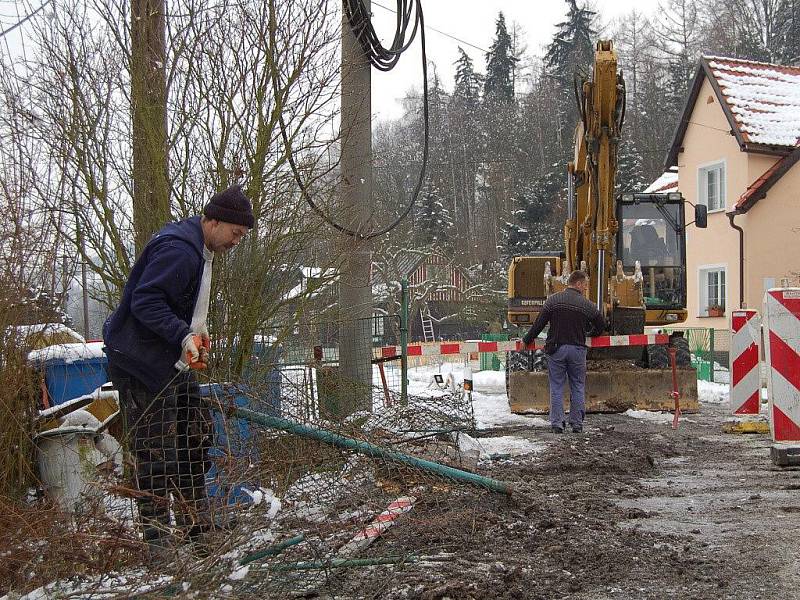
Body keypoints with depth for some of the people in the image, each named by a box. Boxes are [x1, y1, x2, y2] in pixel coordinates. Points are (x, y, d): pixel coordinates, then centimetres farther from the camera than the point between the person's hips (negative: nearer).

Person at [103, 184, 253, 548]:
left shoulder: (200, 250, 13)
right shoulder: (177, 250, -21)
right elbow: (145, 302, -28)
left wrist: (196, 333, 11)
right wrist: (184, 335, -35)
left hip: (173, 362, 11)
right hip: (142, 364, -11)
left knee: (196, 435, 15)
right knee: (156, 451, -7)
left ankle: (197, 524, 26)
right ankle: (157, 538, 2)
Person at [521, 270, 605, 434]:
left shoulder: (553, 300, -1)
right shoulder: (586, 305, 0)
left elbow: (539, 323, -2)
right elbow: (601, 325, 9)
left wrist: (527, 340, 10)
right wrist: (592, 333, 30)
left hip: (556, 348, 0)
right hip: (577, 349, 0)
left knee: (556, 387, 5)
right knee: (578, 387, 10)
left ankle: (557, 423, 2)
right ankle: (577, 423, 11)